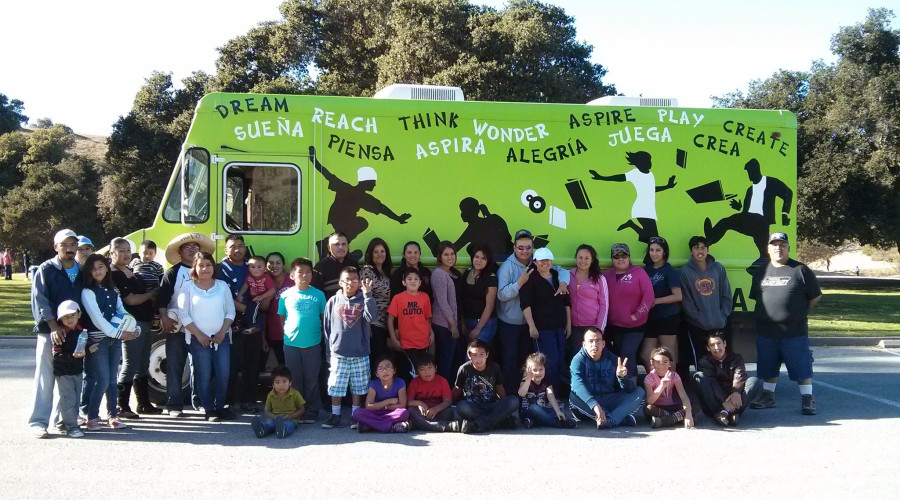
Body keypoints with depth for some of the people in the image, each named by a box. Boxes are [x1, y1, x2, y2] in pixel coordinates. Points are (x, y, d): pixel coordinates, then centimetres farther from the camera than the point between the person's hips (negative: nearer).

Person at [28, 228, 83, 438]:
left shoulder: (81, 271, 14)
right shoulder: (46, 270, -1)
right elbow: (39, 300, -9)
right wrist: (53, 326, -19)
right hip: (50, 332, -5)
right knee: (45, 378, -5)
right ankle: (38, 422, -2)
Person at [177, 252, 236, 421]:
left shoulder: (222, 286, 9)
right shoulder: (188, 287, 2)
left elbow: (230, 312, 7)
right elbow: (183, 315, -3)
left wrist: (222, 332, -5)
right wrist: (199, 334, -9)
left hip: (221, 337, 2)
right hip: (199, 339, -2)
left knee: (223, 374, -1)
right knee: (204, 376, -2)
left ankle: (220, 407, 13)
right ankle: (209, 410, 6)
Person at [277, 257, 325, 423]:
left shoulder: (318, 295, -1)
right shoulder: (286, 295, 0)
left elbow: (325, 317, 5)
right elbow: (282, 318, 8)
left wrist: (321, 334, -1)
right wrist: (287, 333, 0)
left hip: (313, 344, -1)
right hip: (291, 344, 1)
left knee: (311, 379, 5)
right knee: (294, 379, 10)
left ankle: (311, 412, 14)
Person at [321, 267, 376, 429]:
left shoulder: (363, 300, 2)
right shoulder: (333, 301, 4)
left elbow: (371, 316, -18)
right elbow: (327, 328, 7)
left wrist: (367, 294, -24)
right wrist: (328, 353, 6)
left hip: (360, 354, 0)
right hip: (338, 354, 0)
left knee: (358, 388, 6)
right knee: (336, 387, 3)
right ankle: (335, 416, 14)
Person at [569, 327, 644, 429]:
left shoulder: (612, 359, 0)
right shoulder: (578, 360, -10)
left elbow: (629, 389, -6)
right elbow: (578, 385, -30)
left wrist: (622, 377, -30)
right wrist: (595, 405, -45)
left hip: (610, 401, 3)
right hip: (588, 403, -3)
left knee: (639, 392, -13)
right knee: (574, 397, -33)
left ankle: (610, 420, -36)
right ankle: (621, 418, -31)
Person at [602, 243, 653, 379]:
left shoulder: (639, 272, -6)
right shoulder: (606, 275, 4)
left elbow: (649, 295, -10)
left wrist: (638, 315, -13)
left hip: (634, 326, -4)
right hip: (613, 326, 4)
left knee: (627, 356, -12)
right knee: (617, 357, 14)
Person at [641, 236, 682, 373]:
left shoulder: (669, 271, -6)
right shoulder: (647, 270, 10)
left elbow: (678, 296, -12)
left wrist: (655, 301, -11)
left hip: (668, 318, -6)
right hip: (651, 319, 6)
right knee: (646, 355, 5)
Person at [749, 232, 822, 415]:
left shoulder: (800, 270, -1)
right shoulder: (761, 272, 12)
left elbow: (815, 297, 4)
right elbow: (755, 297, 20)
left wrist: (799, 313, 6)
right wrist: (768, 314, 10)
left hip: (795, 332, -4)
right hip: (766, 331, 4)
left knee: (801, 366, -1)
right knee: (768, 367, 13)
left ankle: (807, 399, 8)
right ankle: (768, 396, 26)